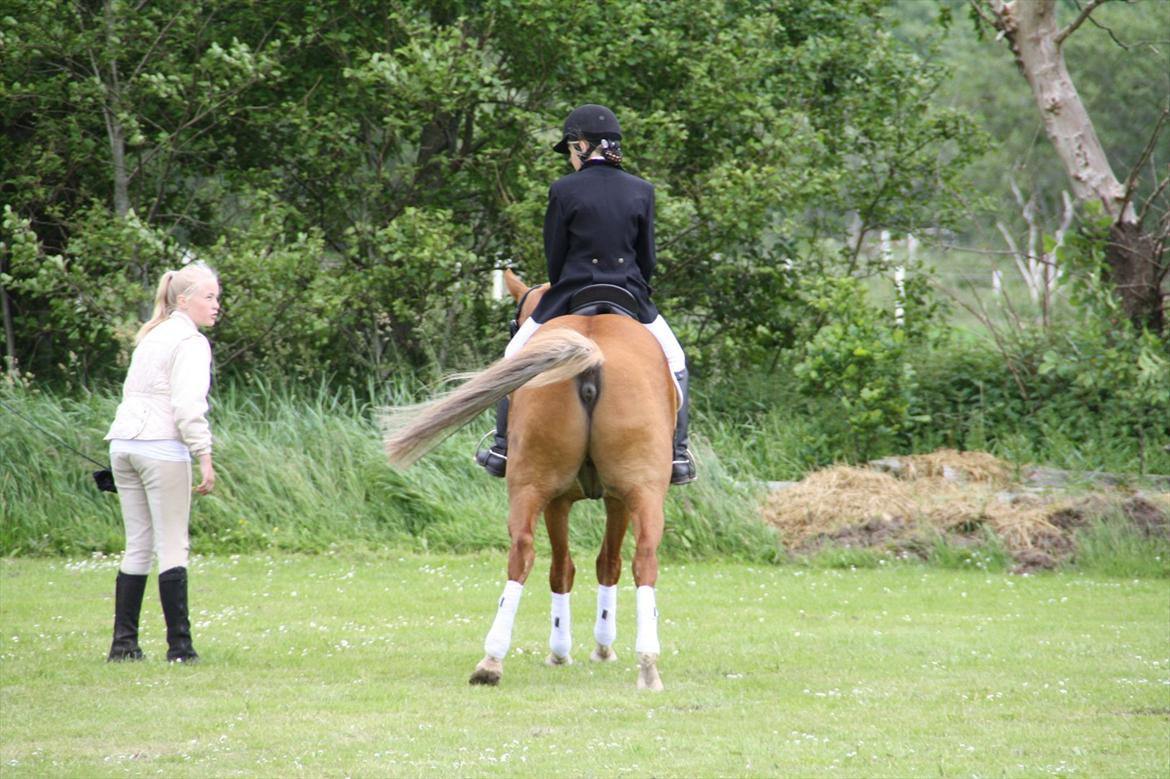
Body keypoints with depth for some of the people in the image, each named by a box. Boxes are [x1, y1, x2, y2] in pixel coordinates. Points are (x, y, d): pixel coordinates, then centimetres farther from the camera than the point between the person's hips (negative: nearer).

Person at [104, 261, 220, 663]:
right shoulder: (190, 342, -6)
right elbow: (187, 404, -16)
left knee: (138, 547, 11)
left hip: (124, 444, 8)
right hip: (162, 448, -8)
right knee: (173, 547, -5)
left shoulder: (152, 337, 21)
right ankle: (179, 646, -6)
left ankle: (123, 643, 9)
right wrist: (204, 456, -17)